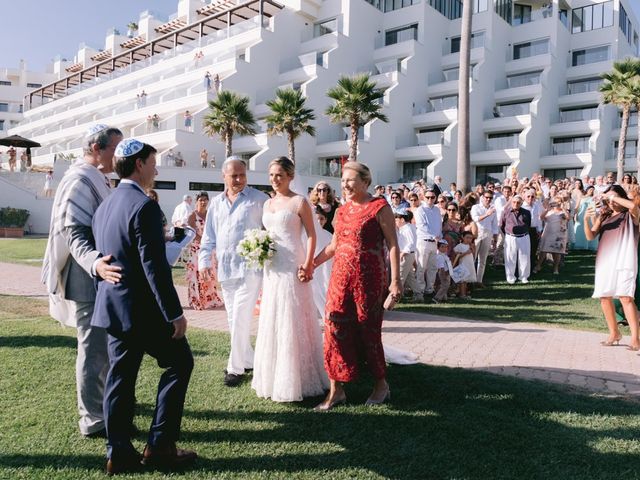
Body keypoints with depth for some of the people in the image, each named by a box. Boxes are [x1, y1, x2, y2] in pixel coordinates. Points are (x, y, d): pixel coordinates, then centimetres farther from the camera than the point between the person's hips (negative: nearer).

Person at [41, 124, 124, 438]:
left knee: (106, 345, 22)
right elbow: (73, 232, -28)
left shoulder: (97, 179, 12)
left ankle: (106, 399, 40)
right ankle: (93, 419, 14)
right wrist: (95, 263, -44)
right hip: (88, 281, -10)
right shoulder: (80, 180, -18)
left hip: (101, 279, 10)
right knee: (93, 348, 0)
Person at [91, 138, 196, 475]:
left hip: (113, 306, 9)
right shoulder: (145, 206, -17)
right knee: (179, 362, 6)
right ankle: (159, 446, 10)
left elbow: (102, 254, 16)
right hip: (144, 308, -8)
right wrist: (175, 312, -16)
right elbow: (154, 267, -21)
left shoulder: (104, 206, 10)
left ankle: (119, 454, 21)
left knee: (120, 376, 12)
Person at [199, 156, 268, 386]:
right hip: (225, 269, 6)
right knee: (233, 318, 13)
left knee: (240, 318, -7)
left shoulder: (259, 199, -3)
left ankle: (236, 367, 5)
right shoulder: (216, 204, 14)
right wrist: (204, 261, 11)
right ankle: (247, 359, 27)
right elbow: (209, 237, 17)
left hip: (250, 267, -6)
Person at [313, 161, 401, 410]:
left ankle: (381, 384, 27)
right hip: (341, 275, 6)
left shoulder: (379, 207, -5)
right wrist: (310, 265, 15)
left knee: (369, 330, 5)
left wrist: (395, 280, -13)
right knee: (335, 327, 1)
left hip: (369, 277, -6)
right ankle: (336, 389, 12)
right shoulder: (343, 210, 13)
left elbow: (393, 245, -8)